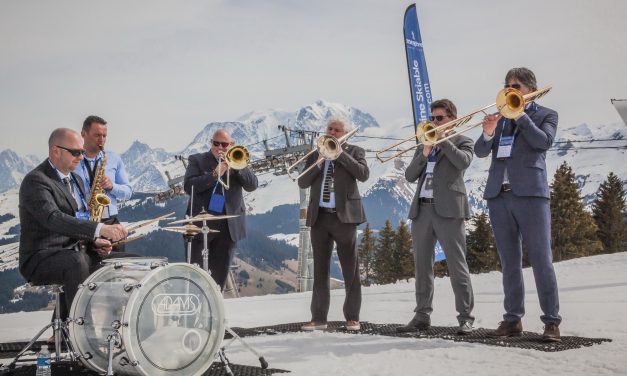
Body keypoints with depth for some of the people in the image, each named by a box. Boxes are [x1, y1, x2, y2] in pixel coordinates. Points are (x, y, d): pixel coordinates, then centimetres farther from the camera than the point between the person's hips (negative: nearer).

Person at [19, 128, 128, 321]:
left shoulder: (76, 180, 15)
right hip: (41, 259, -8)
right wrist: (100, 230, -41)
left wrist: (95, 242, 1)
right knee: (76, 262, -35)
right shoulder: (35, 181, -14)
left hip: (75, 253, 8)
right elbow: (53, 219, -31)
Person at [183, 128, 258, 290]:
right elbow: (188, 186, -10)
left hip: (228, 226, 2)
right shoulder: (197, 160, 4)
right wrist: (214, 174, -19)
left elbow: (252, 185, -2)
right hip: (200, 223, -2)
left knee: (219, 275, 7)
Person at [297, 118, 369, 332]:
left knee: (351, 270, -1)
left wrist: (341, 153, -11)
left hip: (344, 216, -3)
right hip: (319, 217, 3)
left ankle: (352, 317, 6)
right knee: (320, 270, 6)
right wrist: (319, 163, -7)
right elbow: (302, 183, 6)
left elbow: (364, 174, -12)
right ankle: (318, 318, 10)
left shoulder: (354, 152, 7)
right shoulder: (315, 155, 15)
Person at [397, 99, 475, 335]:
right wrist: (424, 153, -2)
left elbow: (463, 162, -13)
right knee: (422, 266, 6)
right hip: (421, 209, 6)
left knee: (457, 266, -6)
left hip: (448, 209, -5)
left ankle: (465, 318, -3)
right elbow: (409, 176, 11)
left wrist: (443, 139, -7)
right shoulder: (424, 146, 23)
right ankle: (422, 316, 11)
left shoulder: (462, 141, 9)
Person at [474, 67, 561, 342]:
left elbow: (543, 141, -10)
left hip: (530, 193, -4)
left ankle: (552, 321, -3)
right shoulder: (499, 116, 19)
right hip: (498, 195, 4)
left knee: (541, 259, -6)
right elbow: (481, 151, 8)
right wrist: (487, 133, -11)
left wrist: (519, 115, -9)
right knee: (509, 261, 6)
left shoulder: (546, 115, 10)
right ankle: (513, 319, 11)